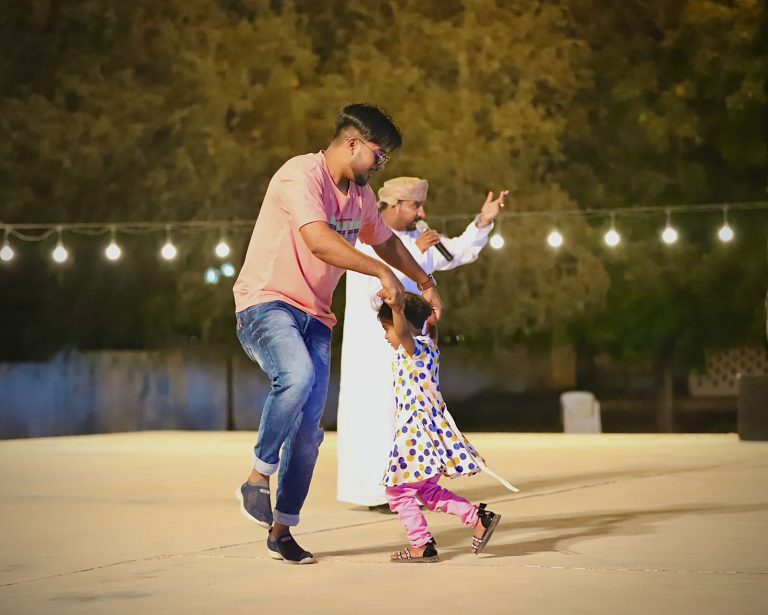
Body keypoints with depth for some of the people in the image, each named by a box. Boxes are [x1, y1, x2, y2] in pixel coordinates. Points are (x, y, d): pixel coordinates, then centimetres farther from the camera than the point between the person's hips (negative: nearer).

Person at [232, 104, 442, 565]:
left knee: (308, 431, -1)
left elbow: (384, 240, 33)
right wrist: (382, 273, -27)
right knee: (298, 376, -36)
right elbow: (321, 242, -29)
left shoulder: (360, 193, 14)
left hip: (315, 317, 8)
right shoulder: (301, 176, -15)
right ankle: (258, 480, -19)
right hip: (266, 303, -8)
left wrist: (425, 283, 32)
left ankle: (282, 531, 8)